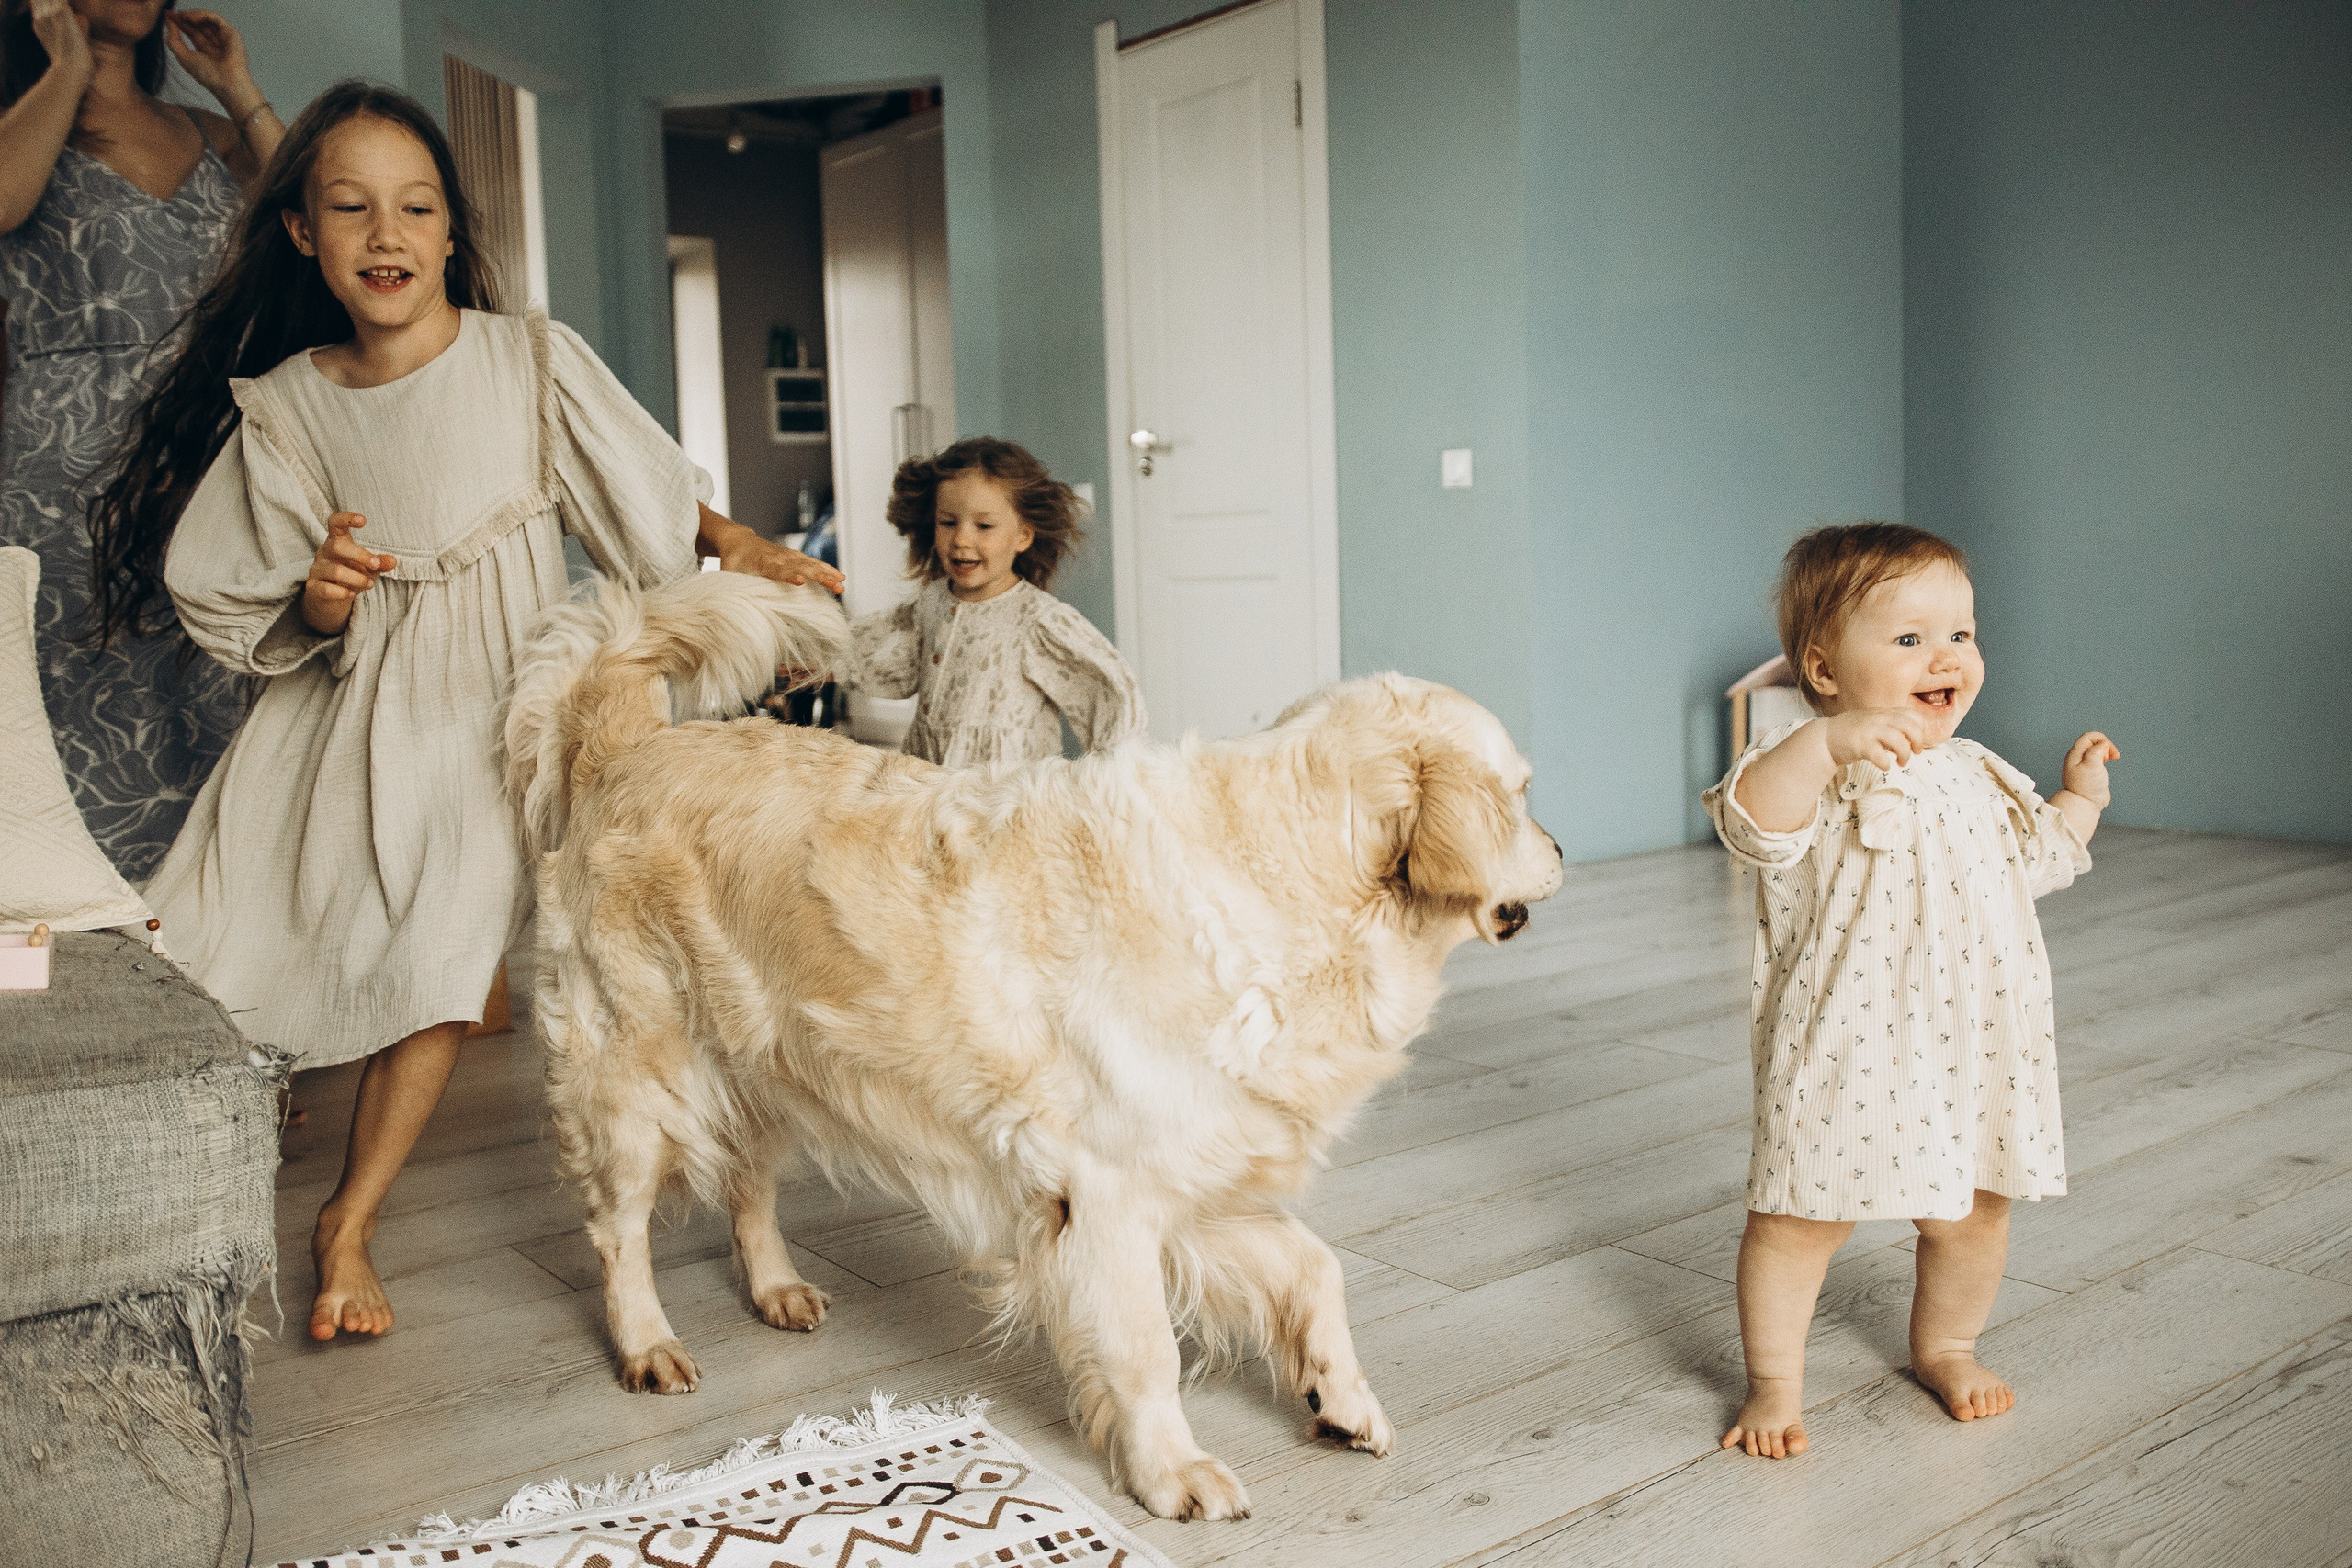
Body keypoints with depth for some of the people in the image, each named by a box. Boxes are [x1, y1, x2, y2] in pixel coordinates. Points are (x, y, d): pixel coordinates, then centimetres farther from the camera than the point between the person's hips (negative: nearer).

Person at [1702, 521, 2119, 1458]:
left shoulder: (1980, 780, 10)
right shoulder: (1819, 772, -14)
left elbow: (2037, 858, 28)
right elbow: (1752, 825, -37)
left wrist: (2080, 796, 17)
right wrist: (1827, 742, -48)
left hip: (1973, 1050, 6)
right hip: (1846, 1053, -6)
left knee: (1975, 1212, 17)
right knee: (1800, 1218, 3)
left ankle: (1944, 1345, 43)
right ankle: (1774, 1382, 21)